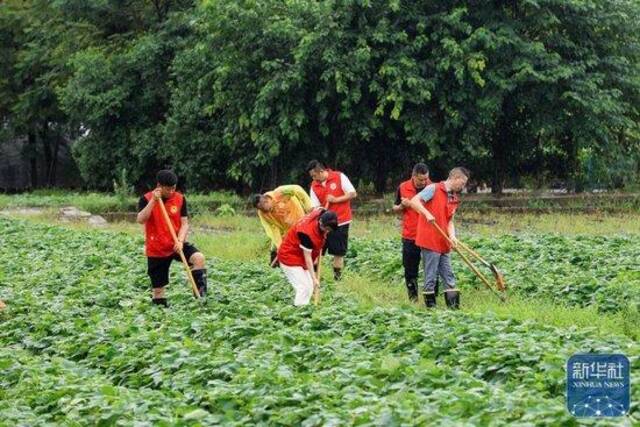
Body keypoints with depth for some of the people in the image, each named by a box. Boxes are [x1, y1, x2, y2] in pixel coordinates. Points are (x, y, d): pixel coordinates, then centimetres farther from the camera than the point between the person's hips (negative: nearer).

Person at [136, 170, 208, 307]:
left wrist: (180, 241, -20)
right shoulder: (146, 199, -8)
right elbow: (141, 219, -22)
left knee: (199, 257, -26)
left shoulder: (180, 199, -2)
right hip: (156, 249, -1)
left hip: (176, 246, 1)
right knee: (158, 288, 3)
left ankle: (200, 294, -22)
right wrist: (154, 200, -28)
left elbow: (184, 223, -3)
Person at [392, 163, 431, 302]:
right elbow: (396, 209, 12)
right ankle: (413, 298, 22)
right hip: (410, 236, 1)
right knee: (410, 270, 8)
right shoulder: (403, 188, -1)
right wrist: (402, 206, -10)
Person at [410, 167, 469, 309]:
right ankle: (430, 306, 4)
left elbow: (449, 221, 11)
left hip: (444, 244, 8)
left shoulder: (454, 199, 14)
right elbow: (414, 201, -15)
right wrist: (427, 213, -28)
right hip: (429, 242, -8)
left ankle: (454, 307, 11)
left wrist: (452, 236, -7)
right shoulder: (433, 189, -7)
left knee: (449, 277, 8)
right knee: (430, 277, -2)